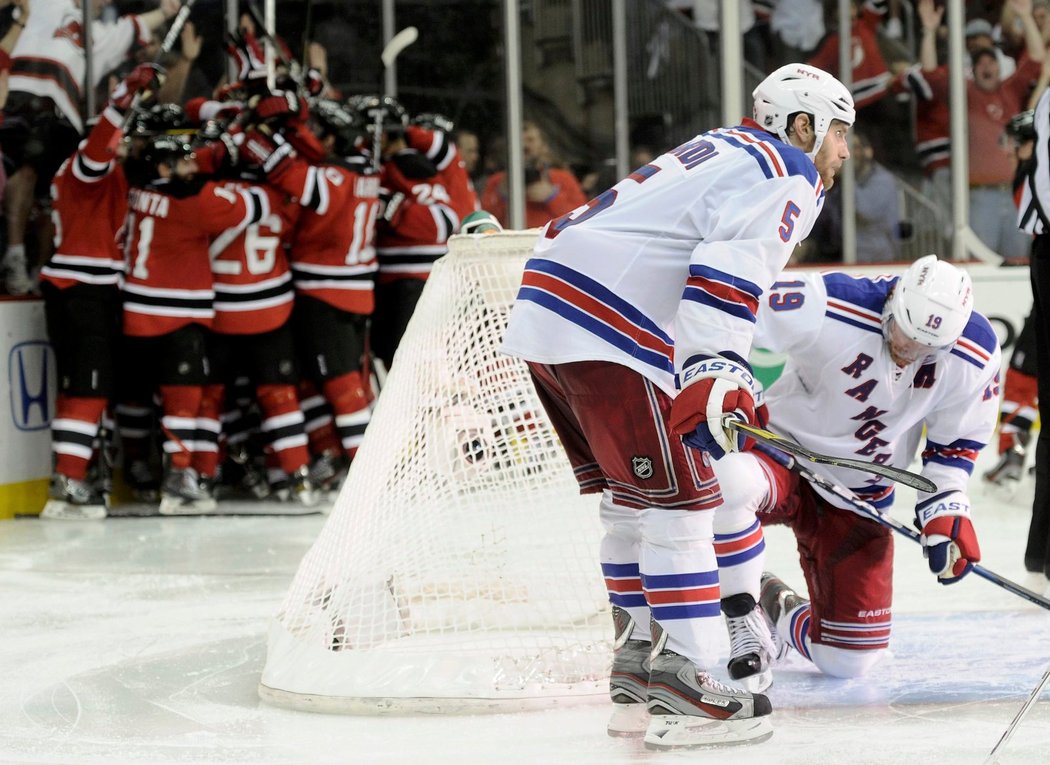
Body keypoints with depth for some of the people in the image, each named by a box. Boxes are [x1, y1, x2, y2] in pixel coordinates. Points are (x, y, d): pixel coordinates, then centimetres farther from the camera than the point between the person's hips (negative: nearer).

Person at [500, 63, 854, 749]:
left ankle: (639, 671, 23)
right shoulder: (789, 176, -1)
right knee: (679, 496, -8)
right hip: (604, 334, -10)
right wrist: (714, 380, -26)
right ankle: (682, 684, -13)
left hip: (543, 307, 10)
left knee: (633, 498, 18)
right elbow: (728, 274, -18)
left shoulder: (721, 152, 29)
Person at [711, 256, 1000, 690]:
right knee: (727, 480, -42)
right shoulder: (823, 307, -29)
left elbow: (955, 442, 4)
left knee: (848, 660, 1)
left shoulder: (976, 358, -13)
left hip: (858, 502, 4)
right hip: (783, 453, -4)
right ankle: (744, 621, -19)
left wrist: (946, 511, -5)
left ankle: (781, 611, 38)